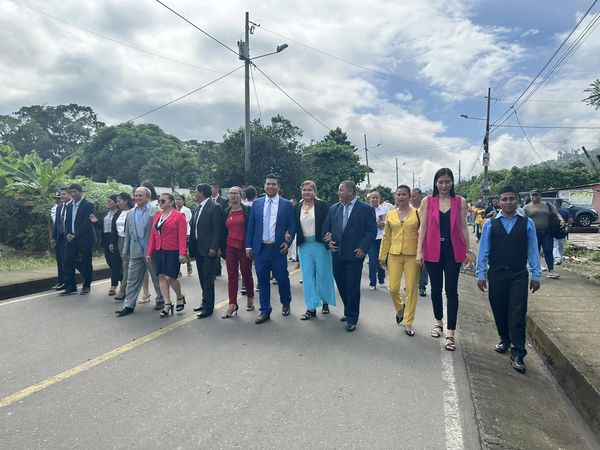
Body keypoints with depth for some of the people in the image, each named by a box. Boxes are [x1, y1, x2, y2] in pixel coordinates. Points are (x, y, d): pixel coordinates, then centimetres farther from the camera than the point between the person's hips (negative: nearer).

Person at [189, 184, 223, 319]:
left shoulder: (215, 207, -10)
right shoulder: (198, 207, 15)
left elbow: (217, 230, -15)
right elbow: (194, 228, 17)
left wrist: (213, 248, -19)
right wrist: (192, 247, 13)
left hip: (208, 249, -8)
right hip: (198, 248, 8)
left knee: (208, 277, -5)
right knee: (202, 277, 14)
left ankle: (208, 306, 1)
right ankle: (205, 301, 25)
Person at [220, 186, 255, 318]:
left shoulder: (247, 210, -3)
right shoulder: (226, 212, 10)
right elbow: (224, 231, 12)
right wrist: (222, 249, 9)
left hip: (244, 247, -4)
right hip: (230, 248, 4)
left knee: (246, 275, 8)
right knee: (232, 276, 4)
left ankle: (250, 298, 30)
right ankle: (232, 304, 7)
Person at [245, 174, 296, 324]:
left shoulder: (286, 204, 2)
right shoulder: (256, 203, 8)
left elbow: (292, 225, 3)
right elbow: (251, 226, 7)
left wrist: (288, 242, -9)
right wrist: (249, 245, 3)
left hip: (278, 249, -2)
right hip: (260, 248, 2)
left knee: (282, 278, 6)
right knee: (263, 281, 7)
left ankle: (286, 304, 33)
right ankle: (265, 311, 18)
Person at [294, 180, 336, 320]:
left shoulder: (322, 205, -4)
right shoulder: (297, 207, 6)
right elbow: (294, 226, 9)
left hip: (320, 244, -3)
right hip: (304, 246, 3)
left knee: (323, 274, 7)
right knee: (307, 276, 4)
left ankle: (325, 302, 29)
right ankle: (311, 308, 11)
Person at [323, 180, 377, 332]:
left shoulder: (366, 209, -4)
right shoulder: (334, 208, 9)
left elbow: (372, 230, -6)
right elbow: (326, 227, 15)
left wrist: (363, 248, -14)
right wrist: (329, 241, -1)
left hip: (354, 255, -5)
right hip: (337, 254, 5)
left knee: (353, 287, 1)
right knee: (341, 285, 13)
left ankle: (352, 318, 15)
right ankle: (349, 311, 33)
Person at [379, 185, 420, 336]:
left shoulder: (417, 213, -2)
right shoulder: (390, 214, 6)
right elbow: (386, 237, 11)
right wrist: (382, 256, 9)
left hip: (412, 255, -2)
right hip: (394, 255, 2)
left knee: (411, 289, 3)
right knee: (393, 288, 1)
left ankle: (408, 322, 18)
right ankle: (400, 308, 34)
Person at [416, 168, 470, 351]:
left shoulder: (460, 202, 4)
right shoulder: (427, 201, 3)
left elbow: (463, 227, 6)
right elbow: (423, 227, 1)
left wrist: (468, 249, 4)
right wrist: (419, 251, -4)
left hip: (453, 250, -1)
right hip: (433, 250, 1)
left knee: (451, 291, 0)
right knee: (436, 288, 12)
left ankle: (450, 333, 5)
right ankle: (439, 321, 34)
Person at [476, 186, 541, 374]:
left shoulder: (527, 223, 0)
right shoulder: (490, 224, -1)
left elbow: (533, 250, 2)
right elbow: (483, 250, 1)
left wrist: (536, 275, 1)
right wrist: (481, 274, 0)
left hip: (519, 275, -1)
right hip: (496, 274, 1)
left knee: (518, 314, -3)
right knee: (499, 311, 12)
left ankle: (517, 354, 4)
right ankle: (505, 340, 35)